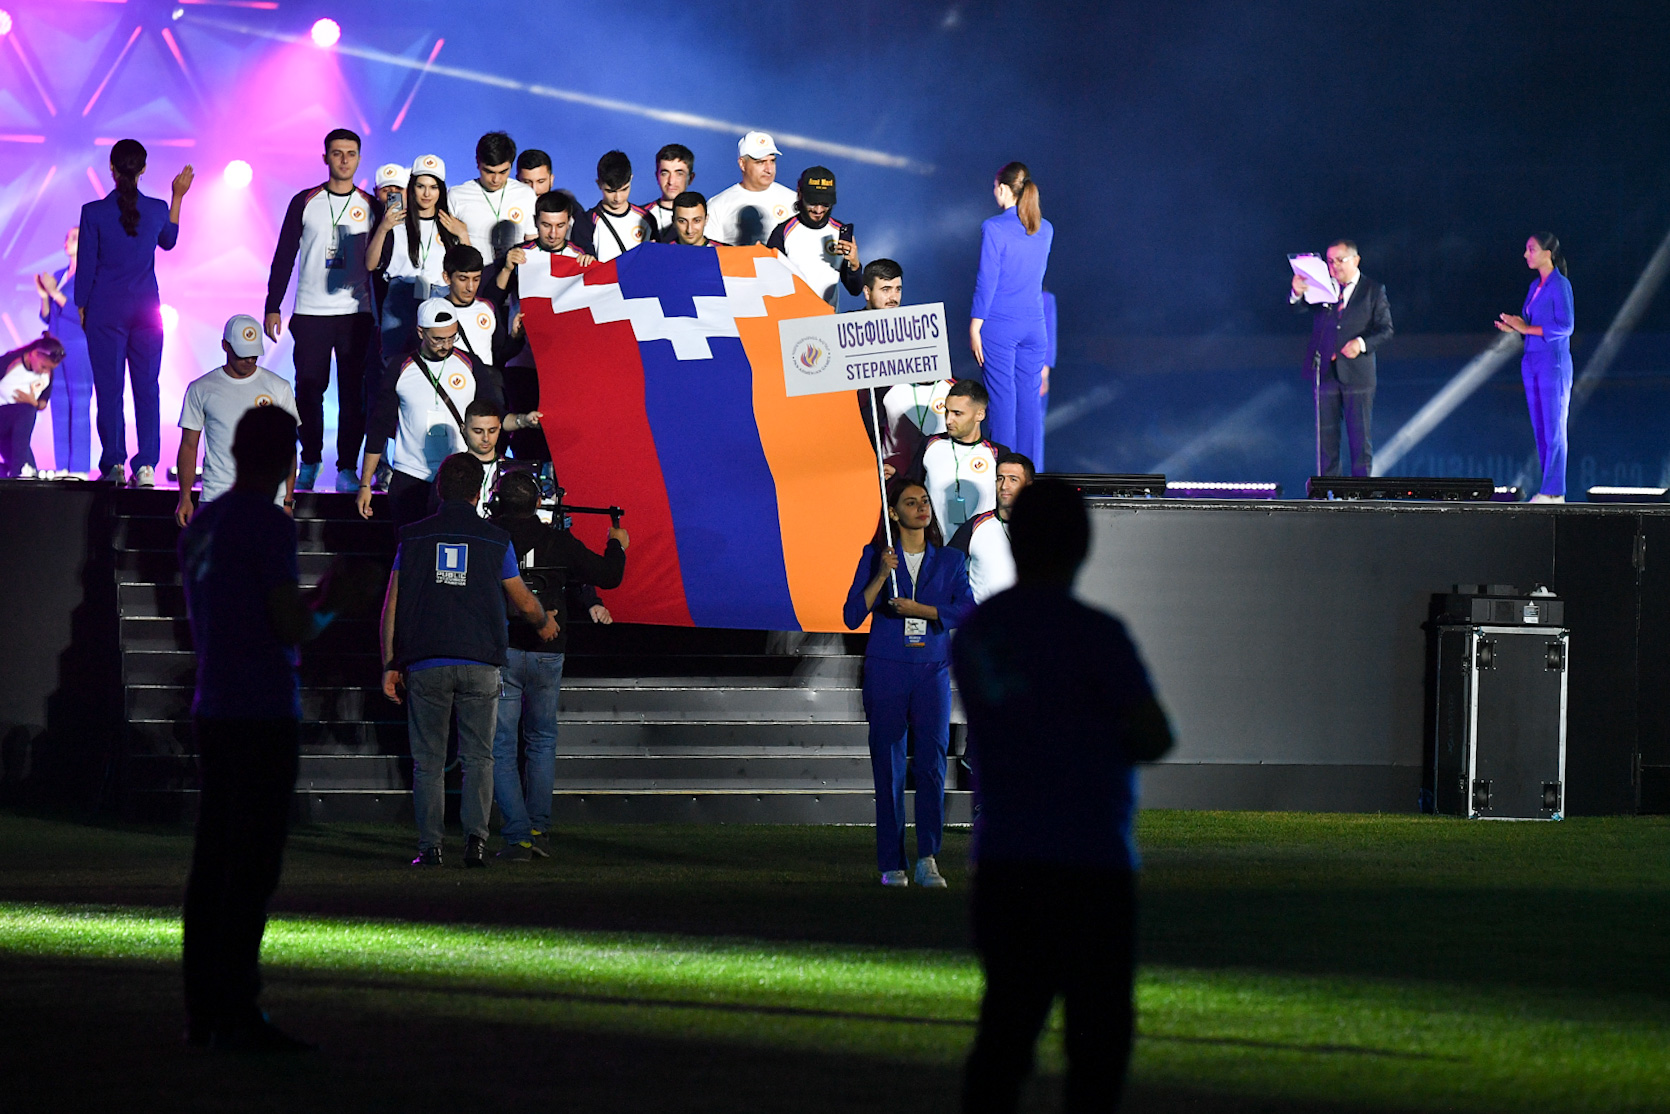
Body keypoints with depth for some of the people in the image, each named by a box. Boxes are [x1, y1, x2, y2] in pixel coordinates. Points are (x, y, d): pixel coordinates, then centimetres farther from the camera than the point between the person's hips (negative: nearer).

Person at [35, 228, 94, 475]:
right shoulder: (57, 276, 15)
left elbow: (84, 314, -15)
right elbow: (47, 317, 17)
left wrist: (56, 293, -14)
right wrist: (44, 296, -1)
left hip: (80, 350, -7)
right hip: (56, 350, 7)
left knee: (79, 408, -8)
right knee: (59, 409, 5)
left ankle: (79, 470, -8)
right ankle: (61, 469, 6)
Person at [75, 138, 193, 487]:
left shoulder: (94, 212, -11)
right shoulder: (157, 209, -2)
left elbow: (86, 265, -5)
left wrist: (82, 307, 7)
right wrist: (178, 197, 26)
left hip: (106, 310, -2)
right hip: (146, 307, 2)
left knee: (109, 389, 4)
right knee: (148, 388, 5)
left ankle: (113, 464, 2)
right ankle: (146, 466, 0)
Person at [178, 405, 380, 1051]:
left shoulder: (199, 528, 15)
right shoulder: (269, 527, -10)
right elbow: (295, 629, -13)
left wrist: (324, 599, 29)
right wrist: (335, 607, 8)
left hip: (212, 712, 8)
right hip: (263, 715, -8)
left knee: (214, 863, 9)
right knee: (253, 869, -8)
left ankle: (203, 1010, 9)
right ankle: (236, 1016, -10)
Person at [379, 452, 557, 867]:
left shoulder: (413, 537, 5)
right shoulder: (495, 540, 4)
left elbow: (392, 606, 3)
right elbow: (525, 604, 15)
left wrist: (389, 664, 6)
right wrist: (545, 622, 37)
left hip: (425, 662, 0)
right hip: (480, 662, 0)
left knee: (428, 760, 6)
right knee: (479, 757, 6)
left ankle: (429, 845, 0)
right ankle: (475, 837, -9)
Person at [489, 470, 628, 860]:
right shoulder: (556, 541, -1)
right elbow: (608, 575, 6)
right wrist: (616, 546, 26)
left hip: (500, 652, -2)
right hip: (547, 652, 2)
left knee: (501, 747, 2)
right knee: (542, 740, 19)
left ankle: (517, 836, -8)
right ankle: (540, 830, 13)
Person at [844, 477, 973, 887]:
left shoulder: (949, 560, 10)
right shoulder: (875, 557, 6)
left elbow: (967, 611, -3)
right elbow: (853, 616, -2)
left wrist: (920, 610, -13)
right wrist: (881, 575, -13)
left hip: (933, 672, 1)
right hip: (886, 669, -1)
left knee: (932, 763, -11)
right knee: (888, 769, -1)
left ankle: (927, 860, -13)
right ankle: (892, 865, 3)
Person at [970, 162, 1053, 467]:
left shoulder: (993, 228, -11)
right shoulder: (1045, 230, 6)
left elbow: (986, 281, -12)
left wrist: (975, 327, -8)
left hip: (999, 325, -5)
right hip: (1034, 324, 5)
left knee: (1002, 399, -2)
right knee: (1029, 399, 8)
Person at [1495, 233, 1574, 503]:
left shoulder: (1560, 285, -10)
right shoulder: (1536, 286, 14)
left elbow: (1564, 326, -17)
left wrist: (1527, 328, -17)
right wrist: (1514, 327, 1)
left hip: (1554, 364, -9)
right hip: (1532, 361, 9)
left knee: (1553, 429, -6)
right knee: (1539, 429, 7)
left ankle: (1553, 492, -5)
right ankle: (1549, 490, 10)